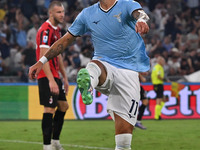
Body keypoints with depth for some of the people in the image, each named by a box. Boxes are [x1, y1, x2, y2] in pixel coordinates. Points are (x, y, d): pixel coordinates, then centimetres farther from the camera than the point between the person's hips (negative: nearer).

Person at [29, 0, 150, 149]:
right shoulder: (88, 14, 11)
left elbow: (139, 13, -25)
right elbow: (66, 39, 17)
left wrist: (141, 21, -51)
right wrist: (42, 61, 10)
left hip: (128, 71, -2)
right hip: (104, 65, 2)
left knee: (125, 129, -9)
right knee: (94, 65, -37)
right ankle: (88, 84, -68)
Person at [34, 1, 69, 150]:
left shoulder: (57, 30, 15)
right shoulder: (45, 30, -16)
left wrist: (65, 77, 22)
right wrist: (51, 80, -30)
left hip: (55, 76, 10)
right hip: (47, 77, -10)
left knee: (63, 106, 14)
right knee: (50, 109, -10)